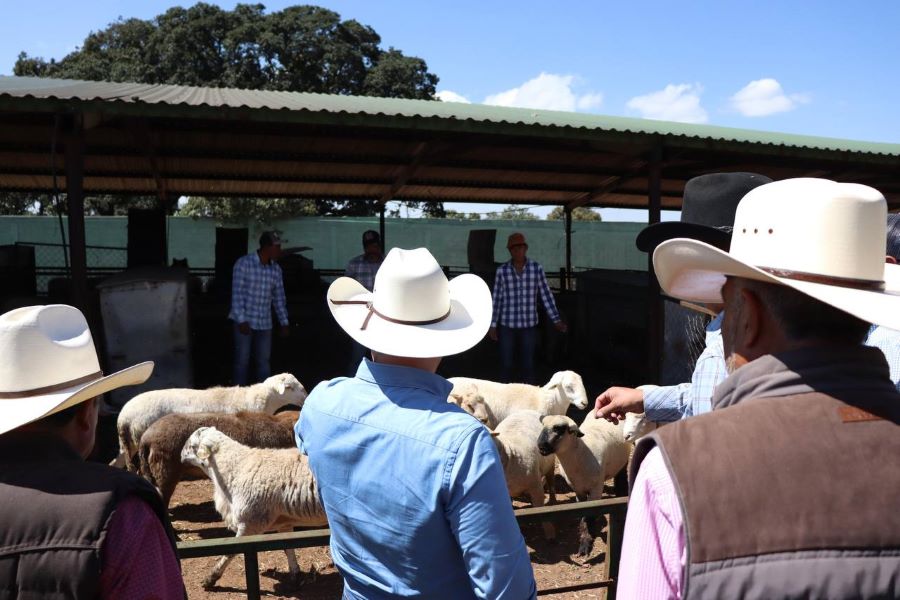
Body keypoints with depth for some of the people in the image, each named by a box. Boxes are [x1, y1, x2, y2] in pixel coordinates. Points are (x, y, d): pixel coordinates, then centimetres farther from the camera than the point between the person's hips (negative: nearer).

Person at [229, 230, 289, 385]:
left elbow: (279, 298, 10)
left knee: (264, 361, 9)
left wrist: (284, 323, 8)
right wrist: (241, 320, -18)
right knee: (242, 360, 4)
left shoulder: (276, 269, 4)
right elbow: (237, 293, -13)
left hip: (264, 323, 4)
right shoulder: (244, 263, -11)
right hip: (244, 321, -4)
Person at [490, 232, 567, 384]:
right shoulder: (502, 271, -3)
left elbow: (546, 296, 0)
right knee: (506, 365, 7)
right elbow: (497, 299, 1)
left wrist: (556, 320, -3)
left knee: (528, 364, 7)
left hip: (529, 326, 0)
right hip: (507, 326, 0)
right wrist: (492, 325, 1)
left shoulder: (537, 268, -3)